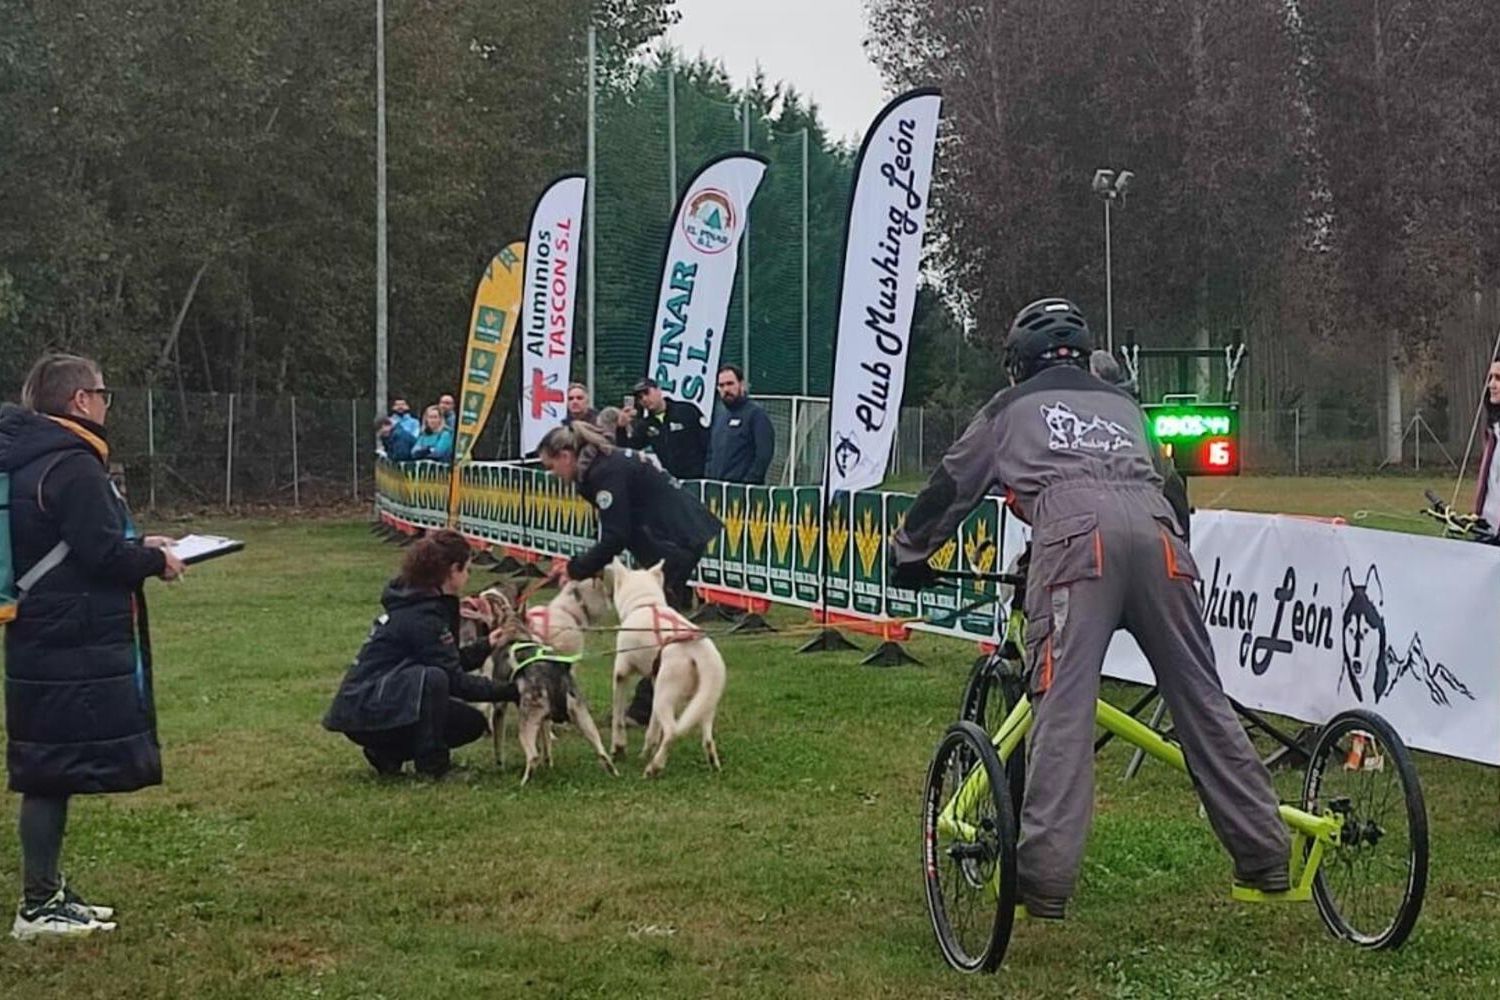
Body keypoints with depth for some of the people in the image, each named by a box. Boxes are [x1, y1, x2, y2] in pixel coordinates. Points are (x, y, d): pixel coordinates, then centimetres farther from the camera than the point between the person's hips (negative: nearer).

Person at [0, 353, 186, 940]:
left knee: (48, 774, 15)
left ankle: (47, 892, 23)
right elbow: (103, 554, -21)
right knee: (54, 774, -4)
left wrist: (136, 548, 14)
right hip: (76, 647, -10)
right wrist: (154, 560, -4)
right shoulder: (72, 465, -17)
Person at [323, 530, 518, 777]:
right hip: (363, 708, -10)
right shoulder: (422, 616, -20)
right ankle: (431, 765, -19)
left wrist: (486, 646, 17)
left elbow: (449, 662, 19)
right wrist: (509, 691, -15)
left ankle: (387, 752, 10)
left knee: (473, 724, 7)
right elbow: (453, 680, -19)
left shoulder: (418, 601, 11)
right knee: (432, 679, -34)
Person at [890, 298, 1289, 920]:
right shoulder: (1122, 405, 37)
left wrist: (908, 554, 45)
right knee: (1200, 698, 8)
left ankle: (1045, 876, -21)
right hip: (1157, 536, 4)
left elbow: (953, 485, 32)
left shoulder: (1013, 408, 27)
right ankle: (1265, 859, 9)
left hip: (1077, 541, -4)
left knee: (1063, 705, -12)